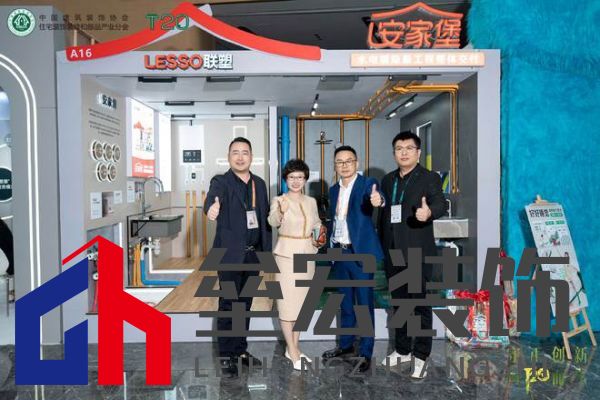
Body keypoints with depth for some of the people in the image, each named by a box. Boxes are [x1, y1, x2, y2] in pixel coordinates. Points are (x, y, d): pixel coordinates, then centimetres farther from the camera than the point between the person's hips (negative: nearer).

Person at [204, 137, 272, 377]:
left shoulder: (259, 183, 9)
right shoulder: (221, 182, -8)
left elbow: (265, 218, 13)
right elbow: (212, 197, -31)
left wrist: (267, 249, 10)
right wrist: (211, 208, -55)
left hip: (253, 254, 5)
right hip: (230, 254, -5)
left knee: (245, 304, 15)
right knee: (228, 305, 0)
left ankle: (241, 349, 27)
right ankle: (226, 355, 12)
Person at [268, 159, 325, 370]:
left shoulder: (311, 201, 6)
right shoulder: (278, 200, -9)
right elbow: (272, 222, -28)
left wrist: (319, 238, 0)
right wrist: (281, 212, -50)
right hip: (287, 255, -6)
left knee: (302, 302, 12)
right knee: (287, 302, -2)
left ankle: (293, 347, 24)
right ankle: (292, 353, 7)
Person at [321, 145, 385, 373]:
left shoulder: (367, 183, -8)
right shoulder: (333, 190, 11)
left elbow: (374, 196, -31)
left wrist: (378, 200, -53)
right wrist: (331, 248, 14)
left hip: (360, 252, -6)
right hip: (339, 253, 6)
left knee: (365, 304, 2)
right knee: (345, 303, 17)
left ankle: (365, 354, 12)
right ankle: (346, 345, 32)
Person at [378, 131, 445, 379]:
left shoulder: (429, 178, -4)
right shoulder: (388, 180, 14)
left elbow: (440, 203, -21)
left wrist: (429, 212, -44)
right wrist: (382, 246, 13)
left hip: (417, 253, -6)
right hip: (392, 253, 6)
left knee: (420, 305, 1)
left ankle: (421, 356, 14)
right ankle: (402, 350, 29)